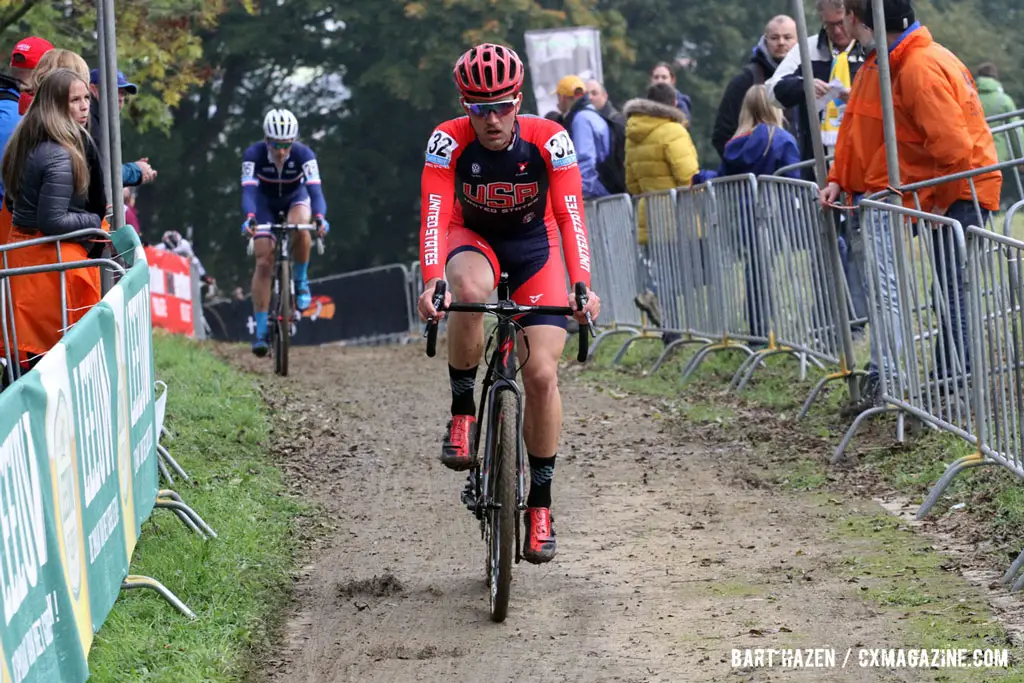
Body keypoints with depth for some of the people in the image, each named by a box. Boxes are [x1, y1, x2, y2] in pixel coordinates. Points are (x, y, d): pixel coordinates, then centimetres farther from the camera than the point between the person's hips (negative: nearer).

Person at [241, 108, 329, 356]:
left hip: (295, 198, 0)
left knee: (300, 227, -36)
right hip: (265, 203, 0)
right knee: (263, 262, -13)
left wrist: (320, 218, -58)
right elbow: (248, 191, -40)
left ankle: (300, 280, -10)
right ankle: (261, 331, -9)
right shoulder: (254, 155, -30)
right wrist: (249, 218, -59)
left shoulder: (304, 155, -31)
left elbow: (315, 190, -39)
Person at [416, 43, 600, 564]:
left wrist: (582, 286, -41)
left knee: (542, 374, -13)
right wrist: (432, 282, -47)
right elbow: (434, 214, -31)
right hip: (472, 241, 0)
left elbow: (570, 215, -28)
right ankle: (462, 414, -20)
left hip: (534, 248, 0)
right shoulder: (449, 141, -24)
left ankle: (540, 504, 2)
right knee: (469, 291, -39)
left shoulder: (548, 140, -24)